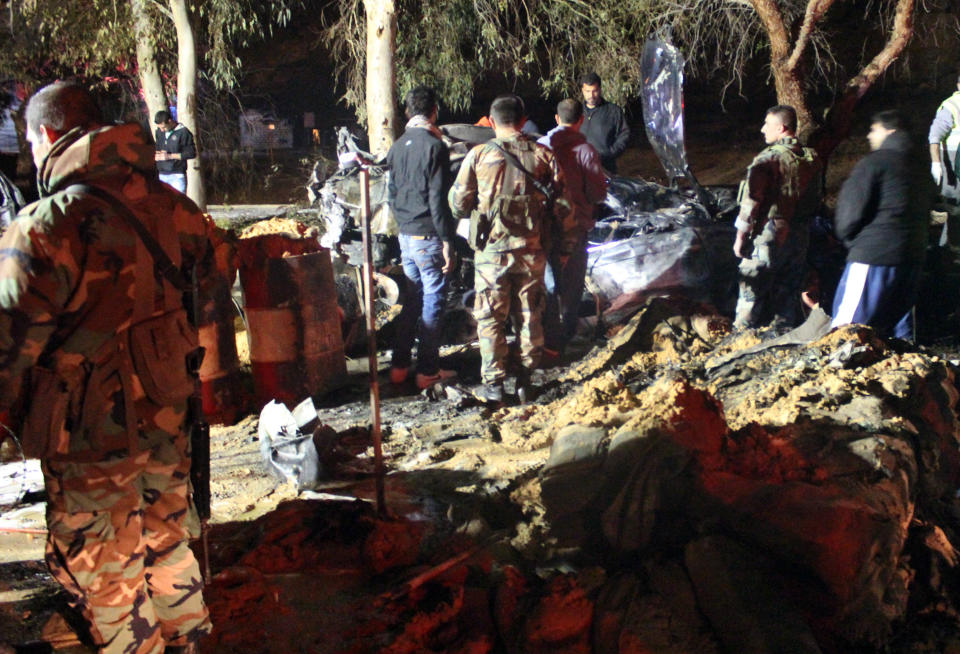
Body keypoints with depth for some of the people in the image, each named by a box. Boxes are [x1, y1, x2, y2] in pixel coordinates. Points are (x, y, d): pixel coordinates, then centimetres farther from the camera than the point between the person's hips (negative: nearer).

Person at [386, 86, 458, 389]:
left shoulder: (397, 148, 8)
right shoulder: (435, 147, -14)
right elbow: (438, 200, -17)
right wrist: (447, 241, -14)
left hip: (406, 236, 7)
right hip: (429, 237, -7)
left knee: (412, 299, 16)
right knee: (433, 301, 1)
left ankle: (399, 366, 20)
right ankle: (427, 371, 6)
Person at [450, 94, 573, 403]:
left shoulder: (478, 155, -5)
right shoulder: (543, 155, -1)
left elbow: (458, 204, 0)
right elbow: (562, 202, 1)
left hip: (491, 250, -2)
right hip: (531, 250, 2)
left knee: (491, 317, 8)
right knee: (531, 314, 14)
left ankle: (493, 383, 9)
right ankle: (526, 380, 18)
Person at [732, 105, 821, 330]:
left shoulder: (766, 159, -15)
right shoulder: (811, 159, 6)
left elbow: (752, 201, -15)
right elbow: (815, 200, 12)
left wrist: (740, 237, -8)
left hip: (769, 236, -6)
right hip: (800, 236, 6)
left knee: (753, 291, 3)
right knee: (789, 290, 15)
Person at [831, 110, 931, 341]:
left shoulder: (873, 163, -9)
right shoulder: (919, 166, 15)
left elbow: (852, 212, -11)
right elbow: (925, 214, 18)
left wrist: (847, 236, 7)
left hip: (872, 255, -8)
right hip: (913, 257, 8)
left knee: (847, 323, -4)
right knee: (901, 325, 16)